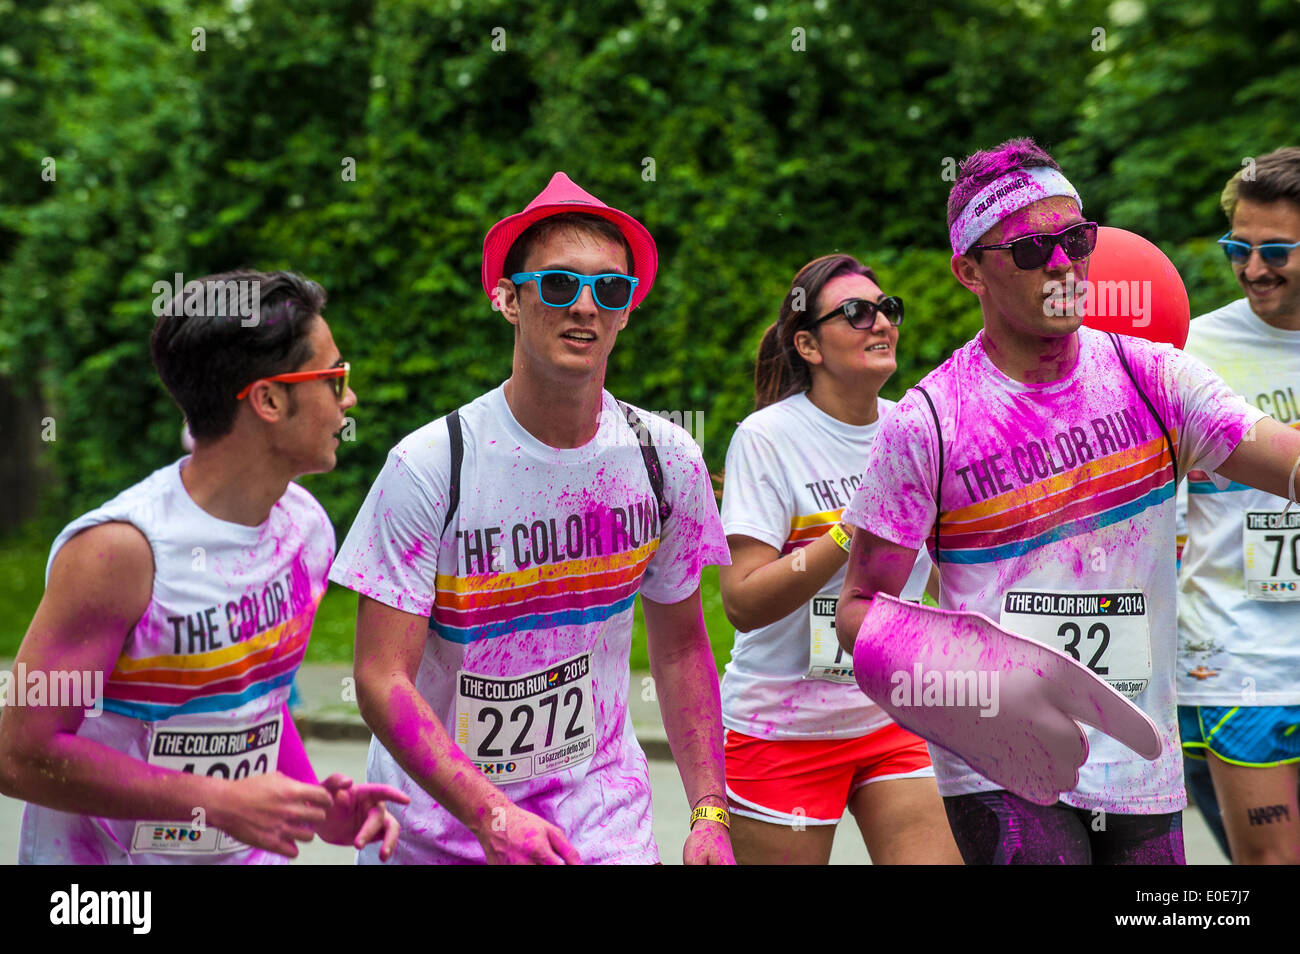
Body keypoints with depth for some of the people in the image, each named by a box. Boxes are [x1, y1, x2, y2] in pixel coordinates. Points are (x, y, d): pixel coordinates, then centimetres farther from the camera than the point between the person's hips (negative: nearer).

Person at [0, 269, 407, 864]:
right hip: (101, 855, -6)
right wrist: (221, 802, -21)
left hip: (249, 852, 6)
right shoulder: (120, 549, -21)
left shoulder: (307, 528, 1)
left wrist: (314, 805, -3)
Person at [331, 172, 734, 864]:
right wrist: (492, 815, -28)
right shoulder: (427, 467, -15)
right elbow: (382, 679, -17)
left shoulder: (666, 461, -4)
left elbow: (680, 645, 8)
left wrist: (710, 811, 0)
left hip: (599, 817, 2)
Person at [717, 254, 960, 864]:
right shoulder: (767, 437, -12)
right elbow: (742, 601, -20)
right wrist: (854, 533, -25)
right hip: (783, 728, -4)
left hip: (893, 721, 5)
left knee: (939, 857, -4)